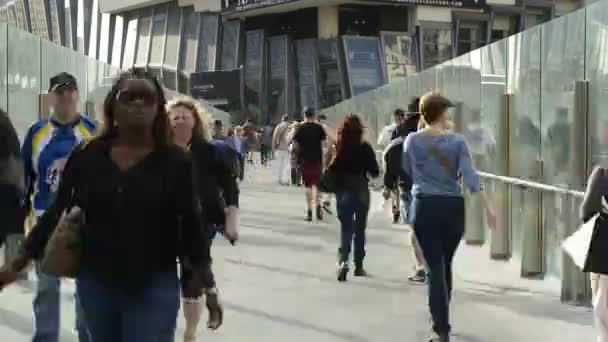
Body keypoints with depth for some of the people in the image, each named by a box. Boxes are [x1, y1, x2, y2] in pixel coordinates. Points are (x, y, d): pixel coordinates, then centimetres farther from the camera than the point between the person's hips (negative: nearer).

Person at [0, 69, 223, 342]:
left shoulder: (175, 161, -5)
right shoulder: (87, 156, -1)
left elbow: (190, 225, -2)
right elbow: (56, 213, 4)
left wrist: (208, 286, -3)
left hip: (154, 288, -3)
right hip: (94, 283, 3)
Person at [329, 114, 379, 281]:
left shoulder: (338, 148, -8)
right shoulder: (365, 148, -10)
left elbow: (331, 171, -10)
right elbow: (375, 172, -5)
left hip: (342, 191, 0)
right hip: (361, 191, 0)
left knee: (346, 228, 5)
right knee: (360, 229, 15)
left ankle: (343, 260, -18)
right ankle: (358, 266, 21)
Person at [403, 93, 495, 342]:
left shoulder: (412, 141, 0)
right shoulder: (457, 141, -2)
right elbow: (470, 175, -13)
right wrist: (488, 206, -16)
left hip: (425, 207, -1)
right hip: (453, 207, 1)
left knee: (435, 267, -2)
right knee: (445, 264, 19)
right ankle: (440, 317, 33)